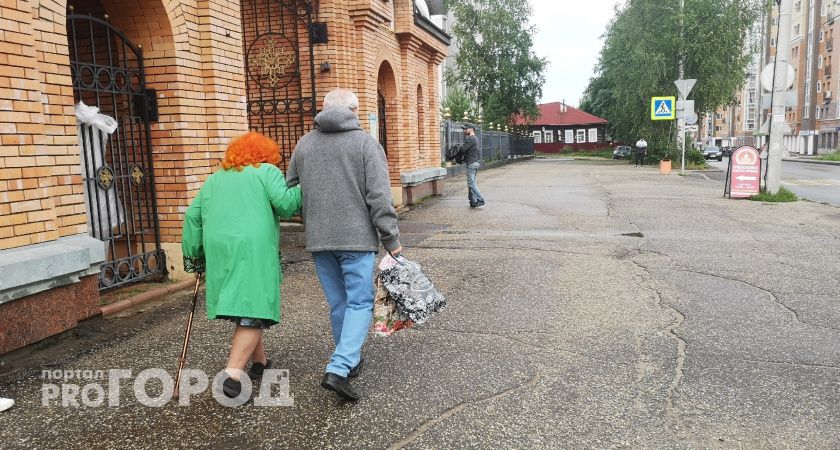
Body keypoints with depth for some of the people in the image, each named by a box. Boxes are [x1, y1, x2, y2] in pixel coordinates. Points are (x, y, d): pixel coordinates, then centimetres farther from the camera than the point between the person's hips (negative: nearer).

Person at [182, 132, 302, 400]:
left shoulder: (214, 179, 24)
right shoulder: (267, 171, 7)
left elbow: (193, 215, 19)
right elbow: (285, 203, -8)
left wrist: (193, 255, 22)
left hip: (218, 250, 6)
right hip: (254, 249, -6)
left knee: (242, 306, 19)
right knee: (252, 314, -4)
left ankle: (260, 361, 30)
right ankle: (232, 375, -15)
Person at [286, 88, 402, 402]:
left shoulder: (304, 144, 11)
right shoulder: (365, 143, -4)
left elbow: (290, 190, 17)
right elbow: (379, 196, -11)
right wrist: (391, 239, -6)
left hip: (319, 239, 5)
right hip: (356, 237, -5)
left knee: (338, 303, 16)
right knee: (360, 302, 2)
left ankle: (350, 360, 29)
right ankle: (339, 369, -10)